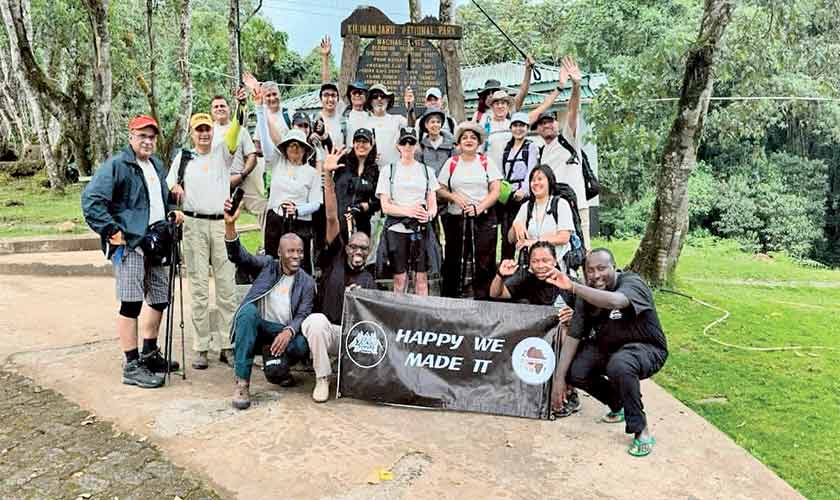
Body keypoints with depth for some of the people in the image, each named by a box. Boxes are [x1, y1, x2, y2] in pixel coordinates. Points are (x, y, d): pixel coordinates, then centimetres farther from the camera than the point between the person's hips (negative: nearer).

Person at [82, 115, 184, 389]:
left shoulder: (156, 164, 17)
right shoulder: (116, 165, -9)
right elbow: (91, 199, -16)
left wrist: (172, 211, 12)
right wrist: (112, 231, -20)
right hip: (129, 244, -9)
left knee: (160, 298, 16)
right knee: (131, 303, -6)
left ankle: (149, 353, 33)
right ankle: (132, 366, 2)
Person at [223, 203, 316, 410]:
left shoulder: (307, 282, 7)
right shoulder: (266, 265, 7)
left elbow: (303, 315, -3)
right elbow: (239, 256, -9)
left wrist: (289, 331, -26)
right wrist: (230, 225, -27)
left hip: (284, 333, 0)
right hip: (257, 328, 0)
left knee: (303, 344, -33)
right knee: (248, 311, -34)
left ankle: (275, 364, 6)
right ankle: (241, 383, -30)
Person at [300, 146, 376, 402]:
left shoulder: (369, 281, 12)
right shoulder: (335, 258, 7)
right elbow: (332, 218, -4)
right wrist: (328, 176, -11)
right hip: (320, 329, -2)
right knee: (317, 320, -36)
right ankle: (322, 379, -20)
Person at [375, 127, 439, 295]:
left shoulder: (427, 171, 13)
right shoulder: (388, 171, 7)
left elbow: (433, 204, 10)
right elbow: (385, 206, 0)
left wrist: (429, 214, -14)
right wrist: (408, 211, -17)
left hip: (421, 229, 1)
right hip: (396, 229, -1)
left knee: (421, 276, 0)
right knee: (400, 277, 0)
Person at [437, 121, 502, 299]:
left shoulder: (487, 163, 7)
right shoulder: (451, 163, 10)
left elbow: (495, 192, 1)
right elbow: (440, 190, 8)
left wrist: (479, 208, -13)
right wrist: (454, 196, -11)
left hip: (483, 219, -1)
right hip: (456, 218, 1)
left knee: (484, 263, -3)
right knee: (453, 261, 4)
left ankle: (482, 299, 5)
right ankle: (449, 298, 15)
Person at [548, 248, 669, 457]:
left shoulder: (632, 283, -24)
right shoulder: (587, 295, -7)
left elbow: (614, 301, -49)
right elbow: (573, 336, -10)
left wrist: (572, 287, -57)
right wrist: (559, 378, -16)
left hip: (645, 348, -6)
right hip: (606, 346, 6)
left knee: (619, 365, -37)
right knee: (573, 372, -16)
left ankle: (641, 430, -17)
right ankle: (618, 404, 13)